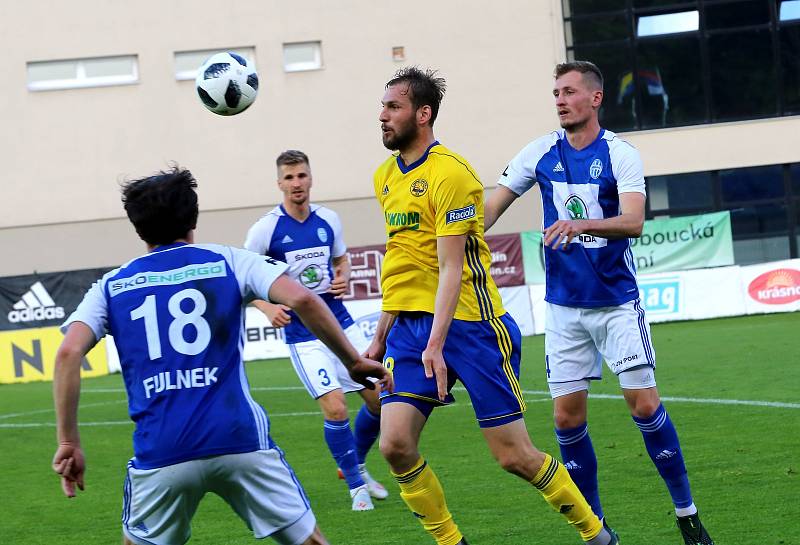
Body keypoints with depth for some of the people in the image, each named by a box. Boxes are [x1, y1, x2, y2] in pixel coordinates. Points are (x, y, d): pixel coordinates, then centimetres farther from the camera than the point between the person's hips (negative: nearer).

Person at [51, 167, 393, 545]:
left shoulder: (111, 287, 13)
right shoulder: (228, 262, 9)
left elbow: (68, 353, -2)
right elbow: (302, 300, -6)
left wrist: (68, 442, 0)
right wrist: (353, 362, 4)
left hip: (160, 453, 1)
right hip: (240, 441, -1)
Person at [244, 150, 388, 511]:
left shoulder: (328, 220, 2)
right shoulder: (266, 228, -11)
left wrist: (343, 278, -3)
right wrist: (267, 307, -20)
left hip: (341, 322, 5)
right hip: (302, 335, -5)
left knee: (381, 398, 3)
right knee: (335, 408, -16)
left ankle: (356, 465, 29)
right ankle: (356, 486, 3)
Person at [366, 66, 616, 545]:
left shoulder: (449, 173, -13)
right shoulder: (386, 177, 12)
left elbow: (451, 267, -18)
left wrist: (436, 345, -25)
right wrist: (382, 334, 20)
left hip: (468, 322, -7)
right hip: (410, 324, 7)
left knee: (515, 455, -3)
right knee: (395, 446, -11)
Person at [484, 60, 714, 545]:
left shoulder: (620, 154, -9)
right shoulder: (541, 153, 2)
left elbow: (633, 222, -23)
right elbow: (490, 209, 4)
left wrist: (581, 224, -39)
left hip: (616, 301, -3)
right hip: (564, 305, 3)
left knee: (644, 403, -8)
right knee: (567, 416, 0)